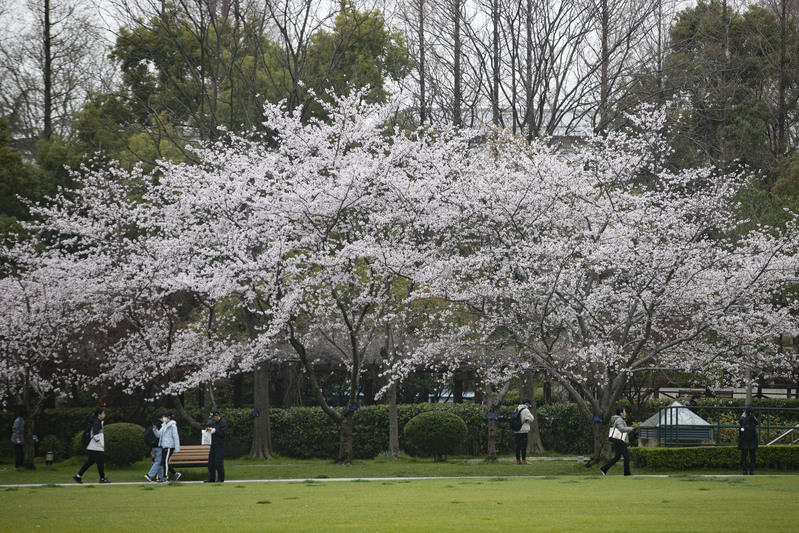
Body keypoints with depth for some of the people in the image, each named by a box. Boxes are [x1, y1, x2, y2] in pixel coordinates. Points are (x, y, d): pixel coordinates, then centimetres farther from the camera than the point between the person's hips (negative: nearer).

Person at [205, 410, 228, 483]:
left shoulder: (223, 423, -8)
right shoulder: (215, 423, 18)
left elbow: (223, 433, -18)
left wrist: (213, 430, -16)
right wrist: (209, 430, 8)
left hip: (219, 446, -9)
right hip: (213, 446, 9)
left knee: (219, 463, -8)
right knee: (211, 462, 8)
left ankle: (221, 479, -1)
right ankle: (211, 478, 14)